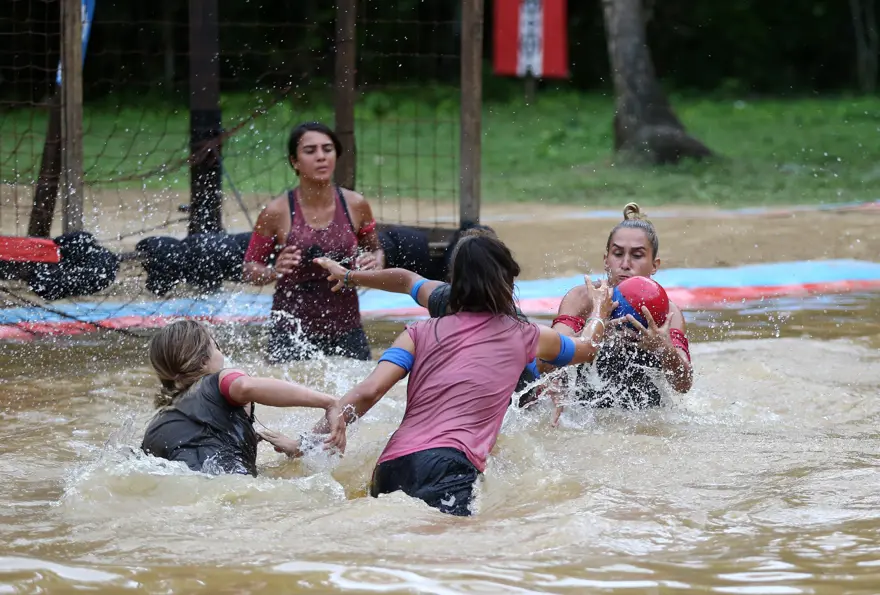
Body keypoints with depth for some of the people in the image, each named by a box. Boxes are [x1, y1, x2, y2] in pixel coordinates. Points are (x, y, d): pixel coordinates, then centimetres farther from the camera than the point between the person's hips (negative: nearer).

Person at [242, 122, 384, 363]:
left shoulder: (355, 205, 0)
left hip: (346, 332, 2)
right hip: (291, 332, -2)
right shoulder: (277, 213, -7)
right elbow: (249, 269, 3)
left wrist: (375, 261, -7)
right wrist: (275, 271, -17)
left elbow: (375, 250, 16)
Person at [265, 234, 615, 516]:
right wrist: (599, 310, 66)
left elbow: (368, 392, 8)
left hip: (391, 467, 7)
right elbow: (585, 349, 45)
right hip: (448, 466, -6)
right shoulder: (523, 336, 23)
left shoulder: (422, 333, 24)